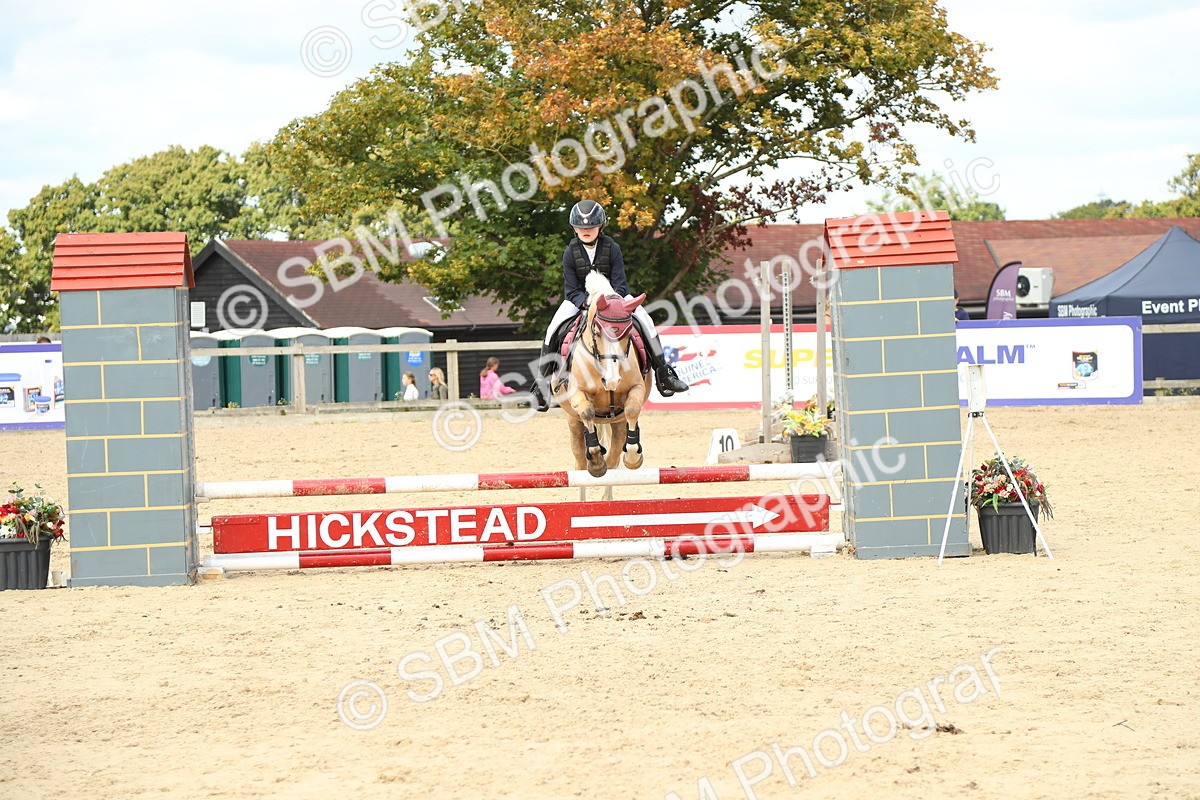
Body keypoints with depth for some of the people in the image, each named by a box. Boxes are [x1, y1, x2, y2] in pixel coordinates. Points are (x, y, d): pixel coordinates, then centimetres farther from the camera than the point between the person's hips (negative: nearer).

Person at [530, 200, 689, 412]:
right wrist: (587, 303, -30)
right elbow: (571, 290, -11)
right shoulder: (570, 252, -13)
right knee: (553, 330, -23)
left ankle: (663, 373, -11)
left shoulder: (612, 248, -13)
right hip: (579, 299, 0)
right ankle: (542, 384, -13)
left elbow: (620, 284, -11)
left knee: (645, 321, -19)